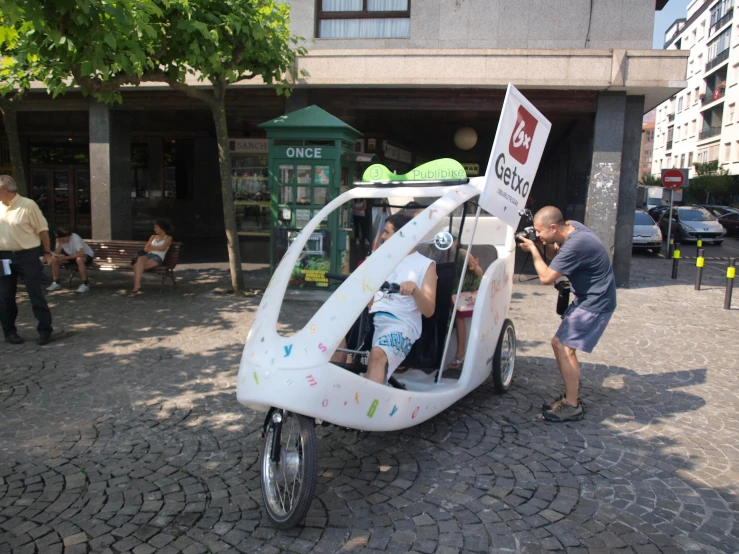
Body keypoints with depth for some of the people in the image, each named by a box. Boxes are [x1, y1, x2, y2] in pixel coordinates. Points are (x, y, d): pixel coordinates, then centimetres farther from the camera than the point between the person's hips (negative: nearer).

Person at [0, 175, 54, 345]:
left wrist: (47, 252, -6)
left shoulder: (28, 205, -8)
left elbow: (42, 229, -5)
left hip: (27, 256, -5)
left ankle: (45, 330, 7)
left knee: (36, 294, 0)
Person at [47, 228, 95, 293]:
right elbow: (56, 254, -13)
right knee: (54, 259, -10)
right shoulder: (60, 240, -7)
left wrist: (67, 257, -32)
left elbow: (81, 253, -37)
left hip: (87, 255, -7)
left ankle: (85, 284, -34)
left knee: (79, 259, -40)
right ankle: (56, 283, 0)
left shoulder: (75, 238, -27)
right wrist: (59, 244, -25)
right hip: (72, 256, 7)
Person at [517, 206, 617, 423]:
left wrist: (533, 249, -12)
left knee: (564, 348, -12)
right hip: (587, 299, 10)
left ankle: (572, 406, -2)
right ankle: (571, 395, 23)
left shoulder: (575, 244, -29)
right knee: (560, 344, 11)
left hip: (595, 304, -10)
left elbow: (546, 277, -23)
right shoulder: (572, 227, 0)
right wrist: (546, 244, -2)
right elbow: (558, 254, 18)